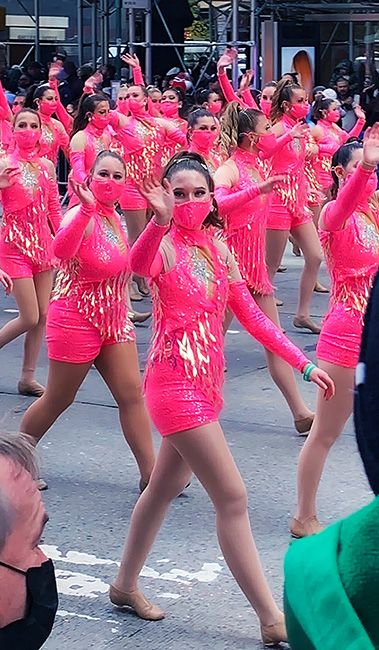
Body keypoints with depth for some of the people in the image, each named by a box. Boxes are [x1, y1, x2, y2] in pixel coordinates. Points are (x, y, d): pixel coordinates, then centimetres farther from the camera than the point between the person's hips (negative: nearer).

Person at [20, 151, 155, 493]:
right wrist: (86, 208, -58)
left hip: (114, 319, 7)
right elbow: (61, 249, -45)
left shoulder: (114, 217, 6)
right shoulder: (83, 216, -21)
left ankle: (150, 473, 5)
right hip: (76, 320, -7)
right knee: (58, 399, 6)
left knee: (132, 394, 1)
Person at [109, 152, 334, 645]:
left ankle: (125, 585, 37)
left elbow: (251, 315, 12)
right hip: (176, 382, -8)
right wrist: (160, 220, -57)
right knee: (233, 498, -7)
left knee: (166, 487, 20)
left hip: (207, 382, 8)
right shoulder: (164, 245, -13)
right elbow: (139, 264, -39)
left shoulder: (216, 248, 9)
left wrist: (303, 363, 8)